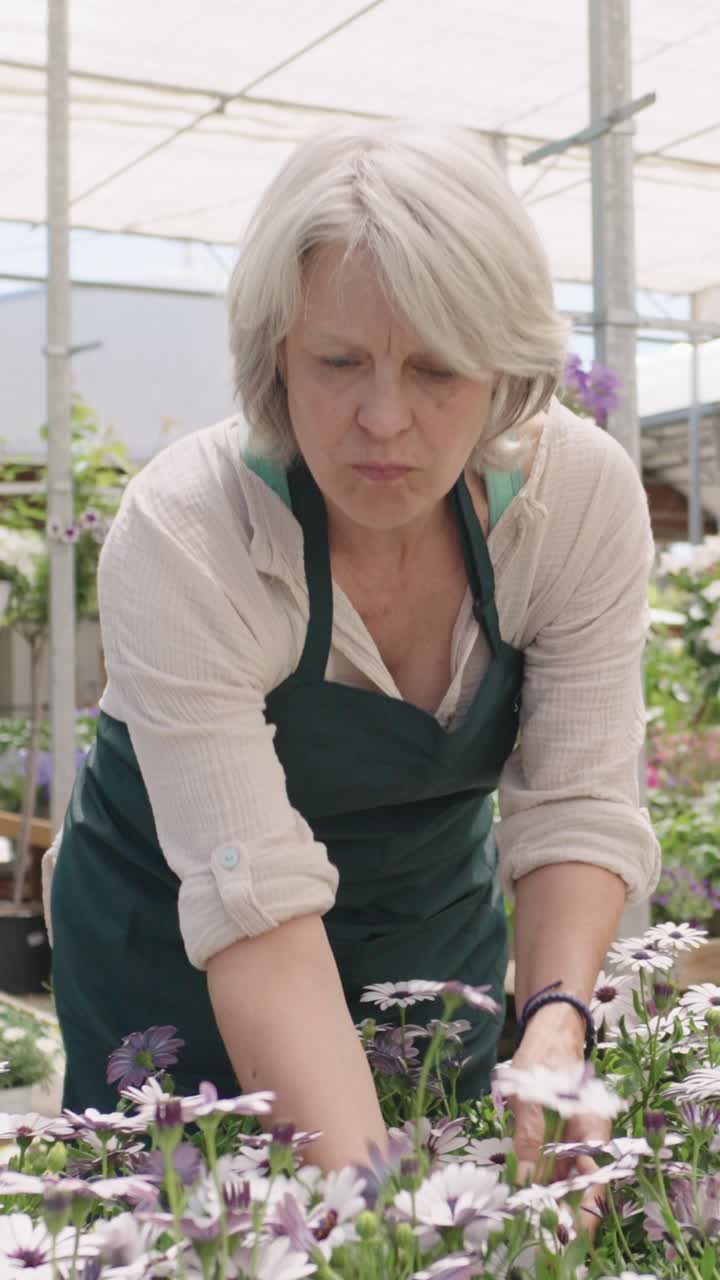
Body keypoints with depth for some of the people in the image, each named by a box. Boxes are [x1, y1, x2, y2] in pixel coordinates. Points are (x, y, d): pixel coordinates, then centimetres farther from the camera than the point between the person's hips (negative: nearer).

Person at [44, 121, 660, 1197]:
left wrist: (557, 1022, -36)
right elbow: (261, 905, -35)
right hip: (176, 941, -2)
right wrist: (361, 1179, -45)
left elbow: (578, 804, -18)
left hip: (435, 914, 3)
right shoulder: (182, 535, -31)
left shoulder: (583, 494, -20)